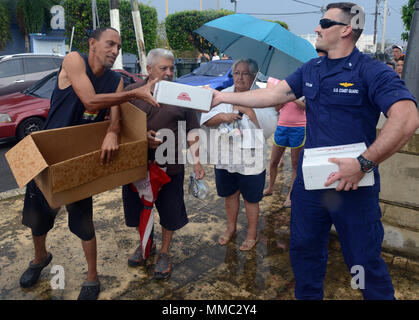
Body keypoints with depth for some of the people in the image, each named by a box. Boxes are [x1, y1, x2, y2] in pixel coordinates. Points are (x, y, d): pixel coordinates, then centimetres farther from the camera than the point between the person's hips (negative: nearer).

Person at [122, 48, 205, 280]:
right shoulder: (132, 92, 2)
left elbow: (191, 131, 4)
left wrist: (196, 162, -3)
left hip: (170, 165, -1)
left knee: (170, 211, 9)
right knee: (138, 208, 16)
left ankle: (164, 253, 32)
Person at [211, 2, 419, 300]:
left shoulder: (373, 72, -12)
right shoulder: (310, 70, 9)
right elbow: (273, 95, 9)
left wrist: (363, 164, -28)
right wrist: (223, 97, 7)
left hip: (354, 185, -6)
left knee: (364, 259, 8)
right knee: (305, 249, 19)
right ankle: (308, 295, 42)